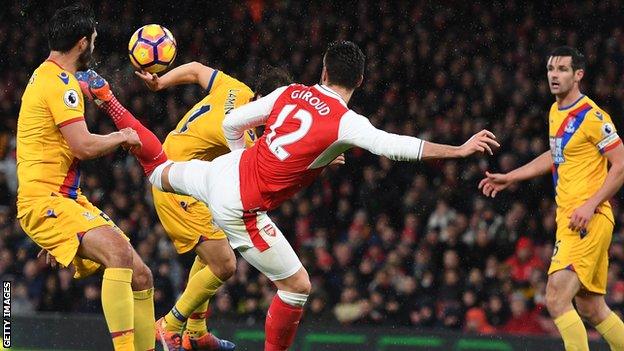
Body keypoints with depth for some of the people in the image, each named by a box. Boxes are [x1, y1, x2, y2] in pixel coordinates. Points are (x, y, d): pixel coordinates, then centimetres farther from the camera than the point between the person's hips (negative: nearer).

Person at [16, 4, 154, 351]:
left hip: (66, 200, 11)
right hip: (44, 200, -11)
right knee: (119, 251, -33)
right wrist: (122, 138, -3)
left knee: (139, 275, 5)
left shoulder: (46, 76, 20)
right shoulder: (60, 82, -12)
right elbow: (84, 146, -19)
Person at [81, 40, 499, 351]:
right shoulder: (344, 122, -19)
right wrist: (459, 150, -32)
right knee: (297, 286, 6)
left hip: (223, 170, 7)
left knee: (163, 171, 37)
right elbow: (396, 146, -33)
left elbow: (232, 123, 8)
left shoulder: (290, 93, 0)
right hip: (240, 208, -7)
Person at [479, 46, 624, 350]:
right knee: (591, 310, 11)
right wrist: (511, 177, 28)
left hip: (588, 220, -9)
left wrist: (590, 205, -21)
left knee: (556, 298, -18)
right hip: (567, 219, 9)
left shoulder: (592, 116, -13)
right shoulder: (556, 112, 14)